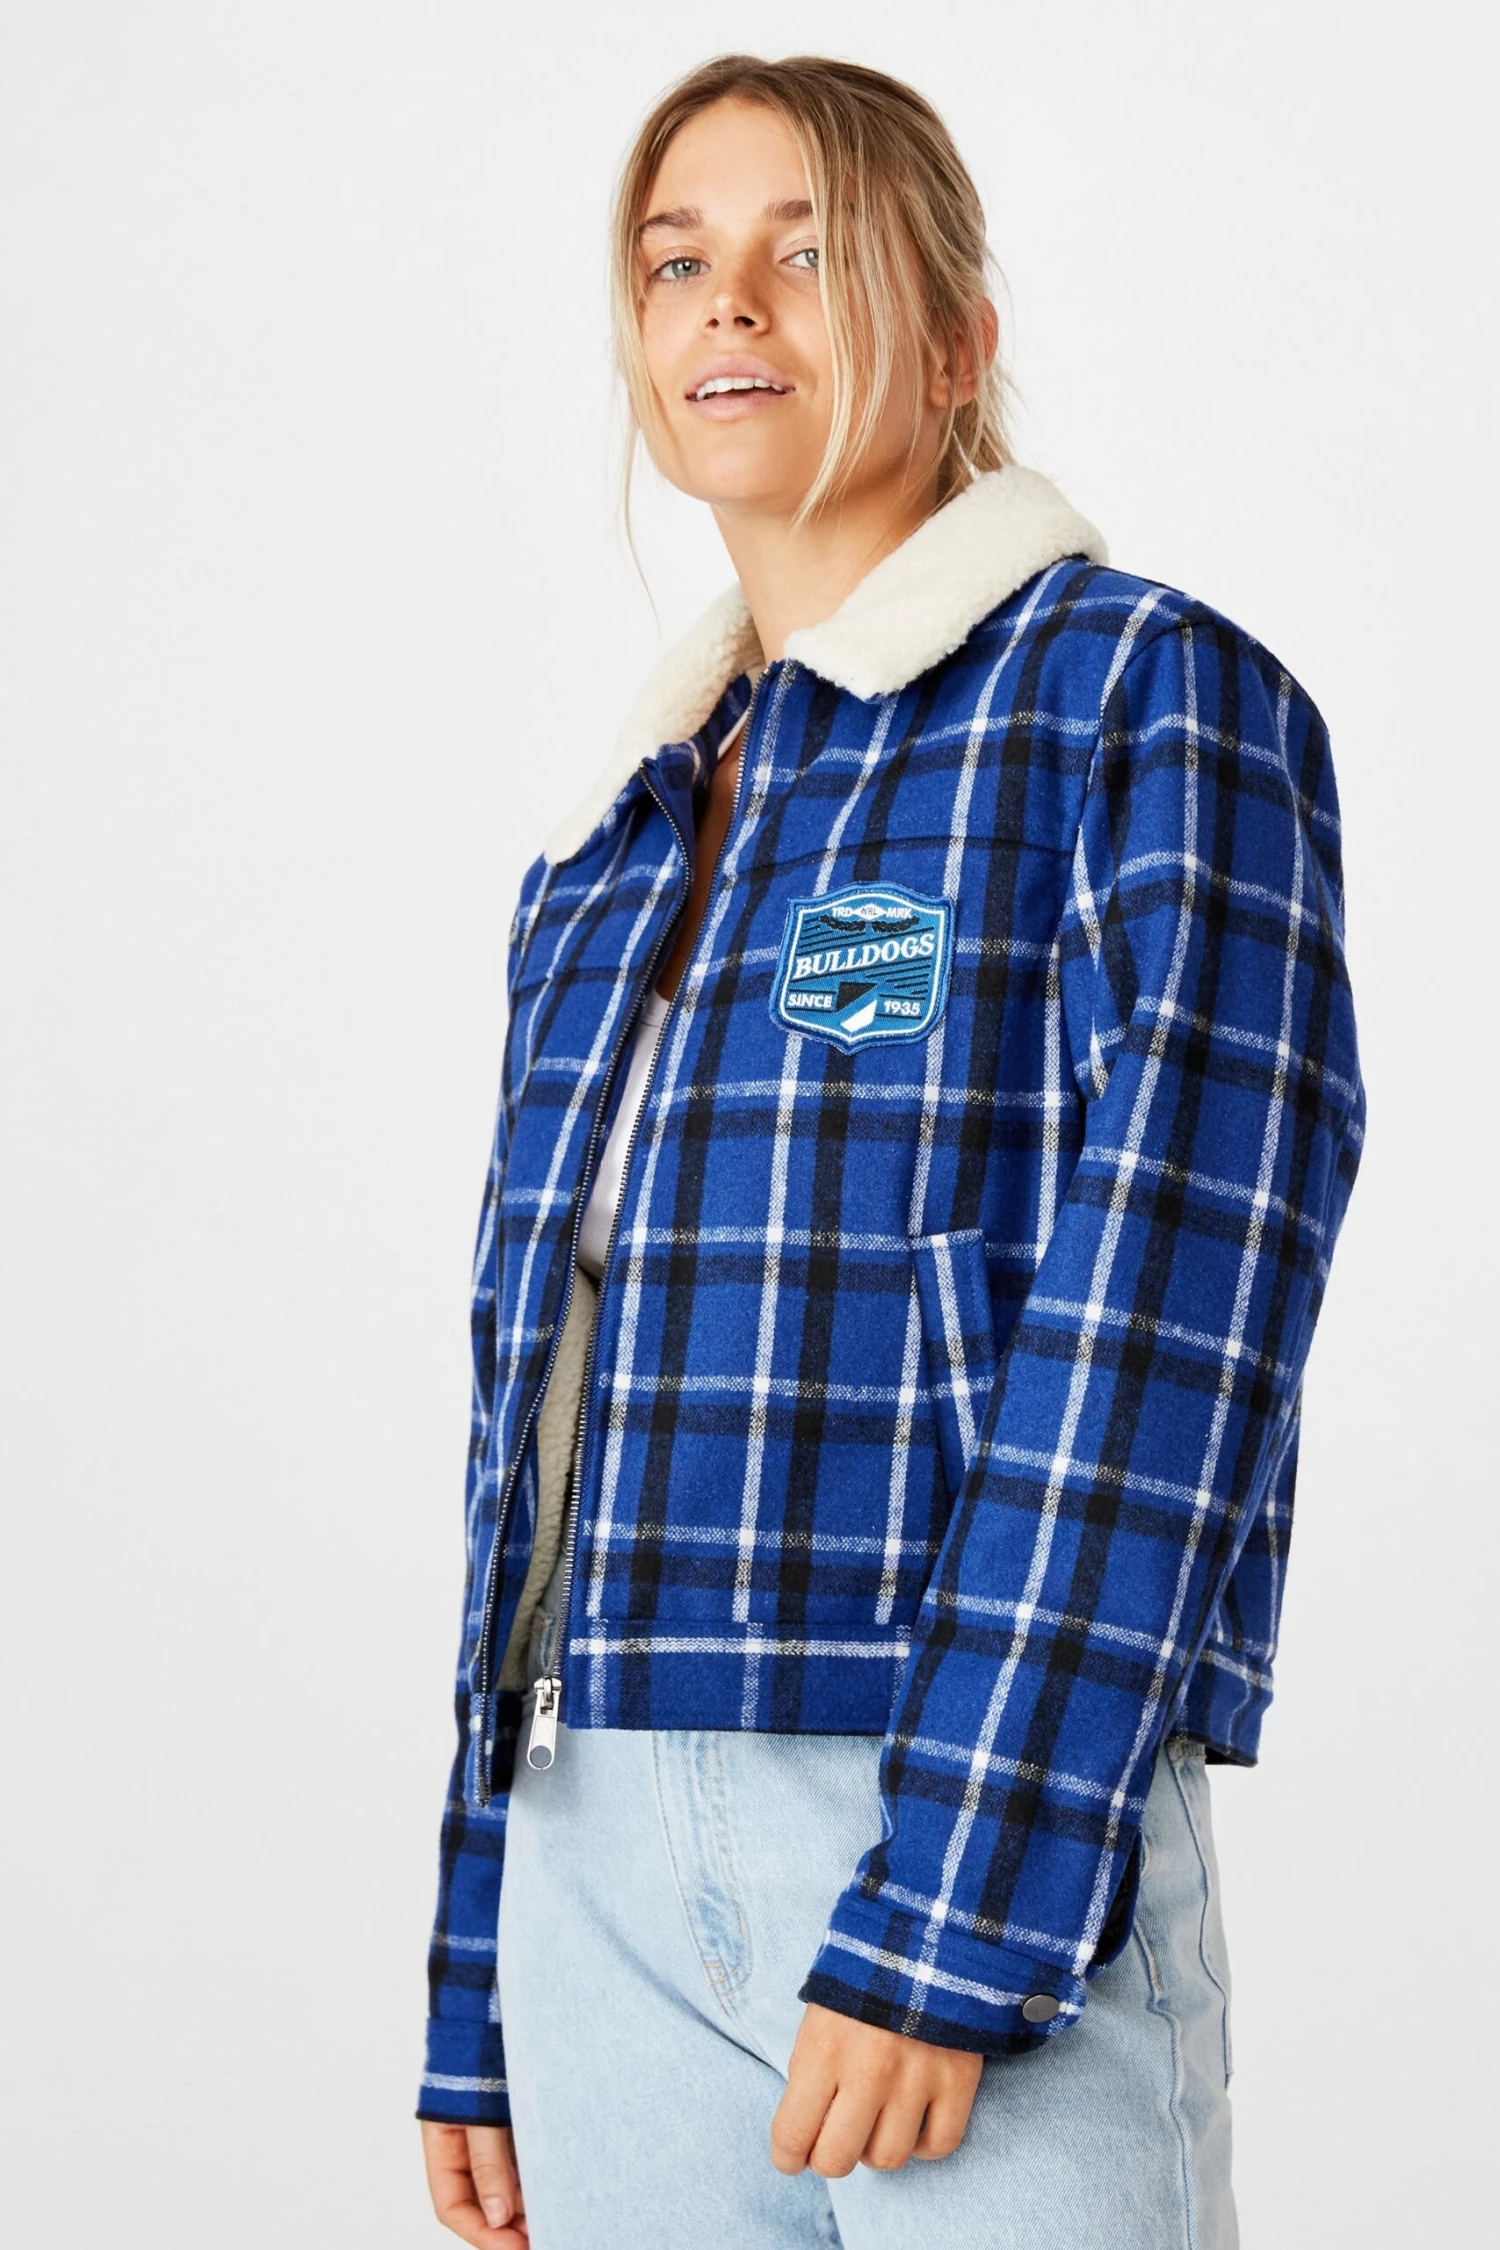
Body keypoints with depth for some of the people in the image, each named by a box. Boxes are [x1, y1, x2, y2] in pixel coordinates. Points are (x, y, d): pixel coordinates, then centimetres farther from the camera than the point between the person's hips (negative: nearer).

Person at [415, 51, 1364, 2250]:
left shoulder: (1153, 702, -4)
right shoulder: (609, 860, 15)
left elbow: (1158, 1330, -13)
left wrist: (946, 1920, -18)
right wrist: (477, 2008, 14)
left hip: (995, 1828, -5)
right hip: (605, 1875, 6)